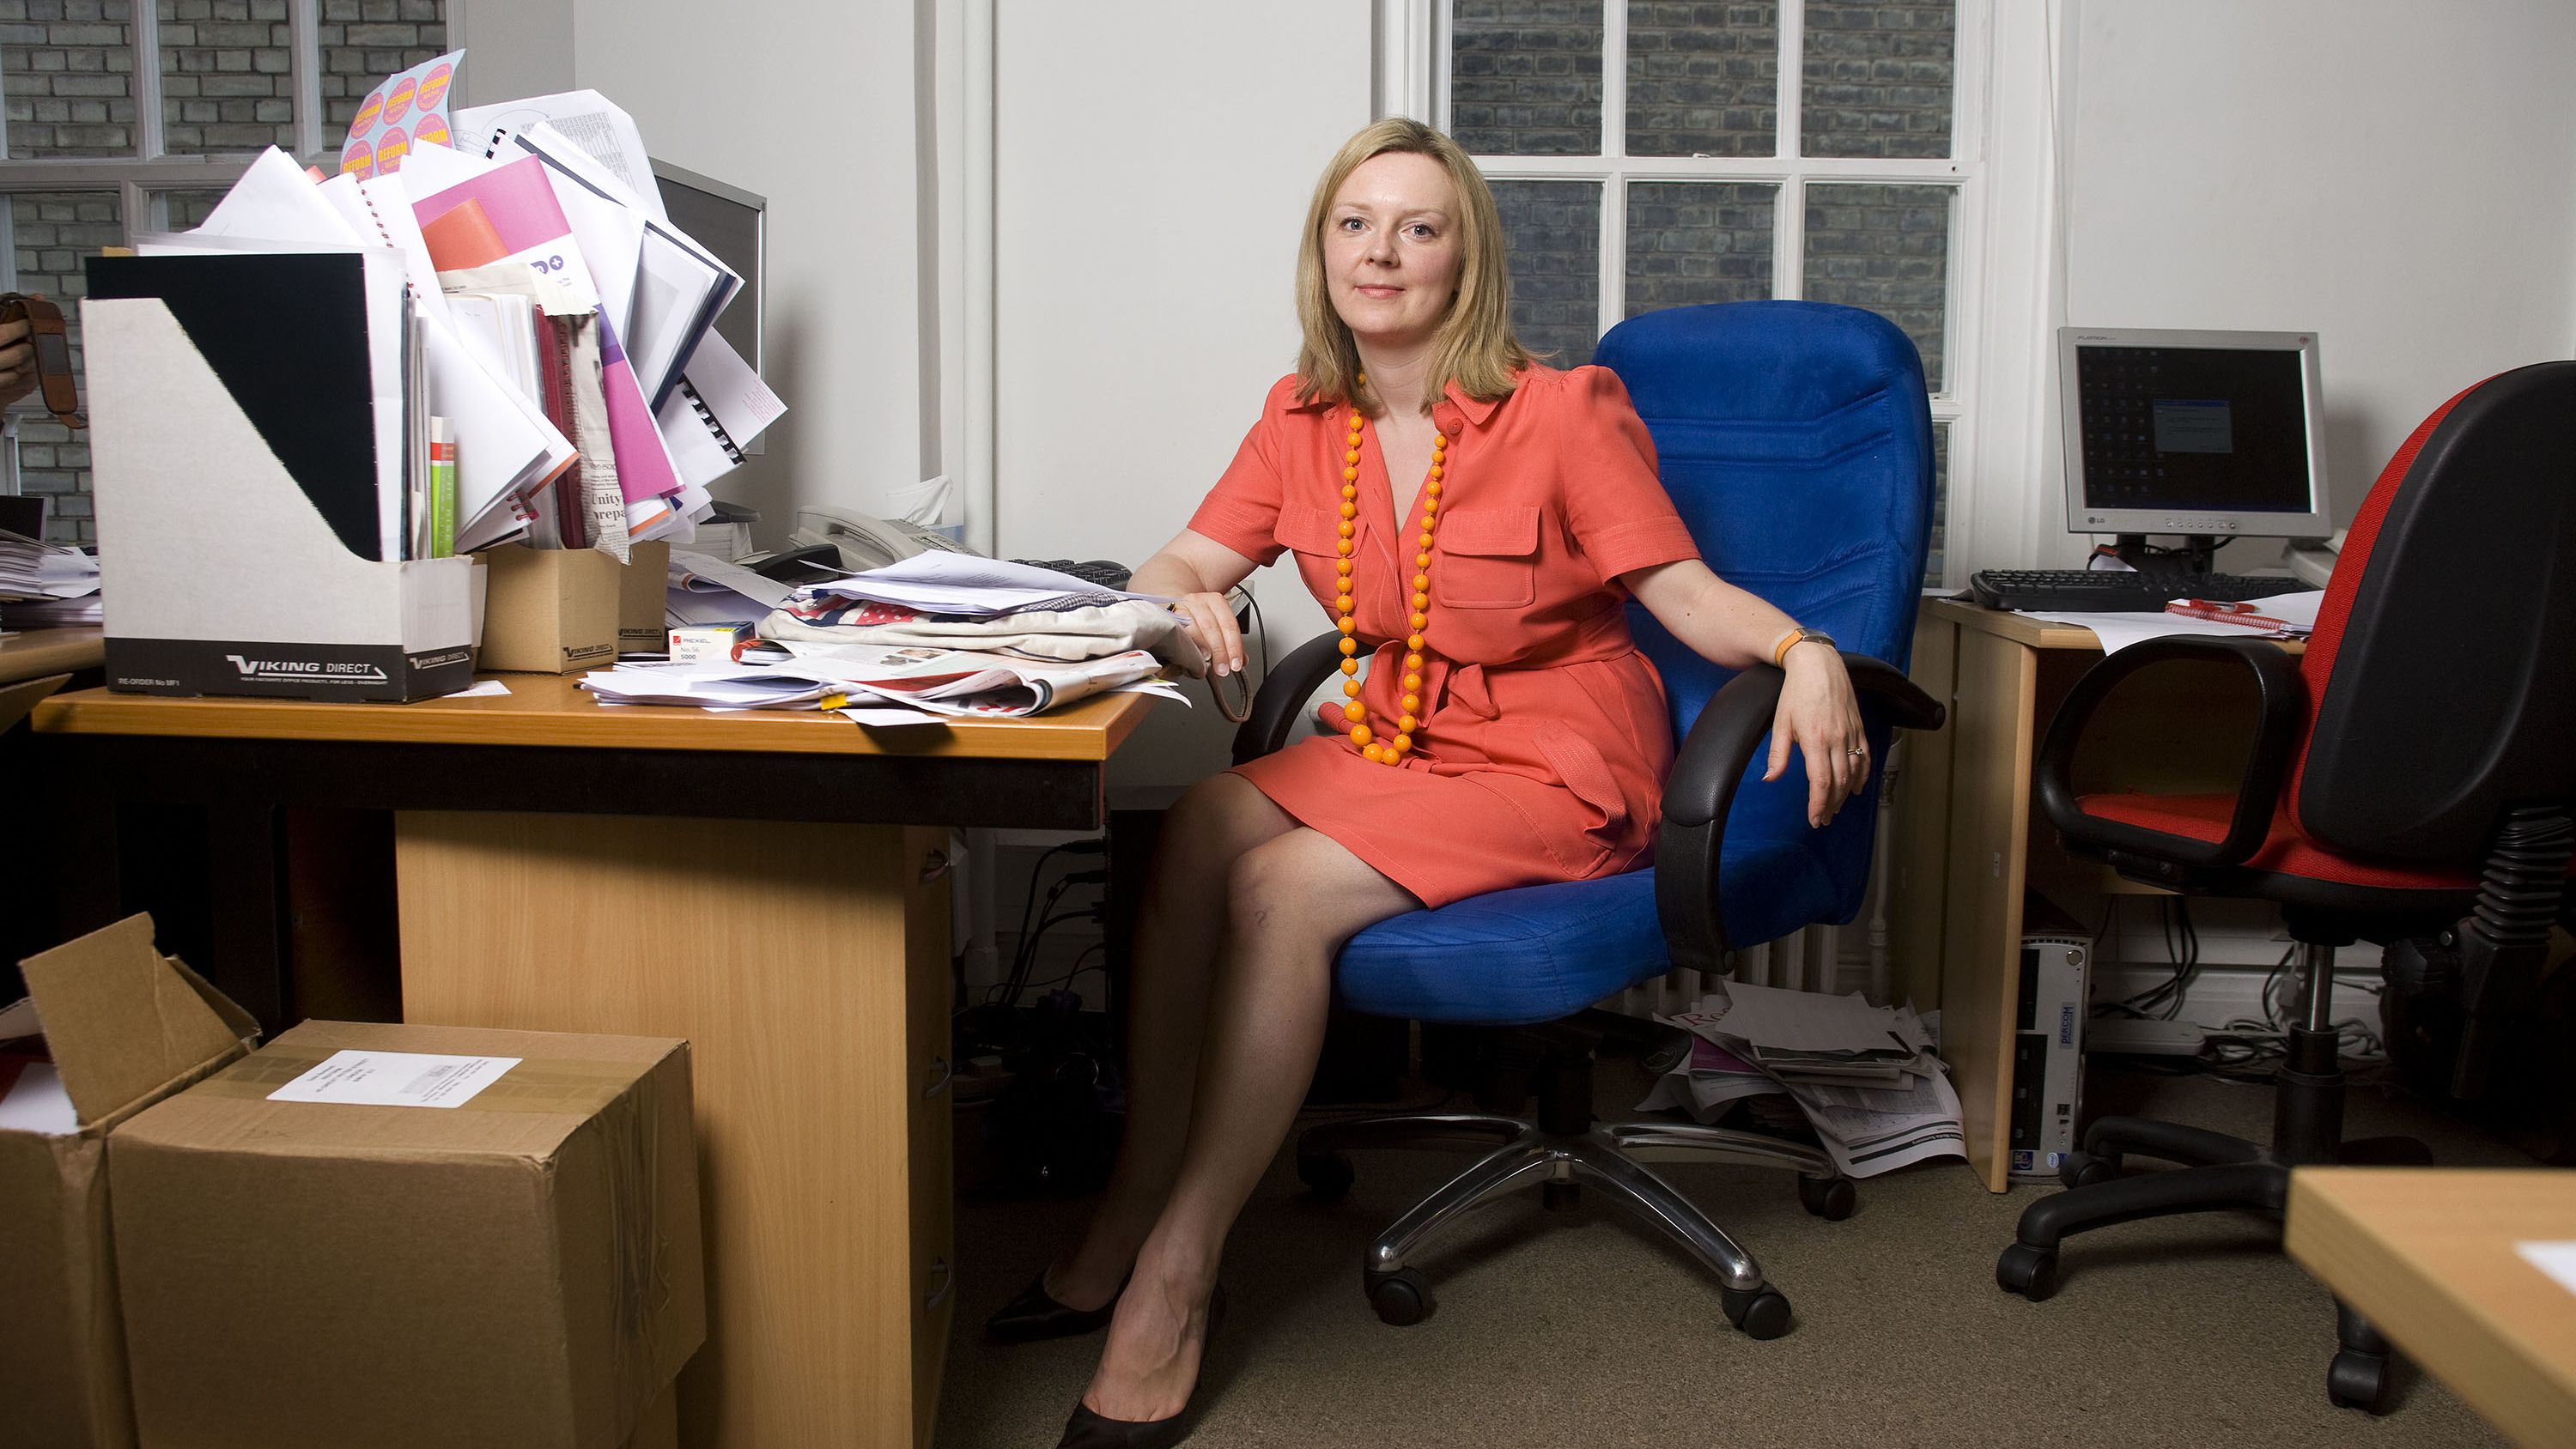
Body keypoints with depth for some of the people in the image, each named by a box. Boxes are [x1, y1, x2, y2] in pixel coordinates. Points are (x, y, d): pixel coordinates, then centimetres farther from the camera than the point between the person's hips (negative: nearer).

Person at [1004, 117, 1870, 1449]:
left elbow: (1691, 596, -12)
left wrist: (1802, 650, -32)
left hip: (1556, 766, -5)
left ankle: (1172, 1285, -19)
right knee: (1192, 833, -25)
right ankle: (1132, 1219, -15)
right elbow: (1172, 570, 3)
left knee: (1279, 884, -28)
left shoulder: (1562, 412, -10)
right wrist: (1188, 602, -21)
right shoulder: (1304, 419, 5)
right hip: (1396, 738, 5)